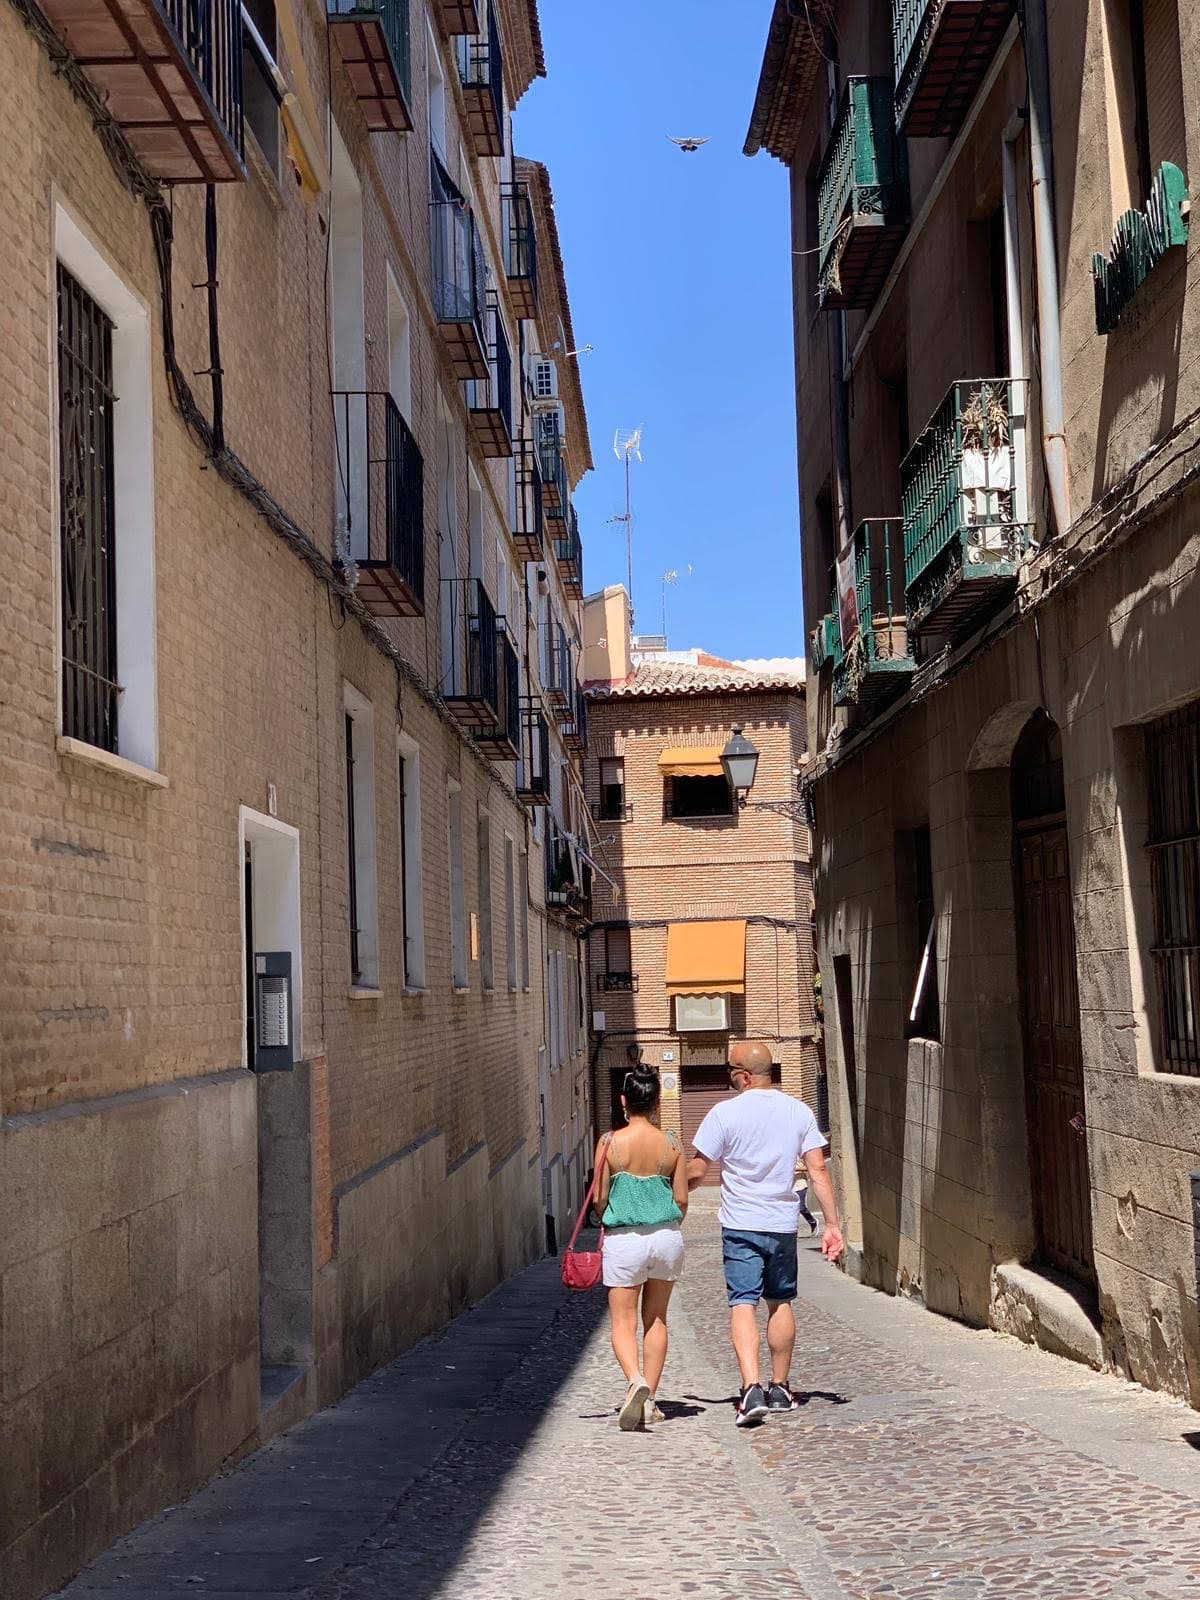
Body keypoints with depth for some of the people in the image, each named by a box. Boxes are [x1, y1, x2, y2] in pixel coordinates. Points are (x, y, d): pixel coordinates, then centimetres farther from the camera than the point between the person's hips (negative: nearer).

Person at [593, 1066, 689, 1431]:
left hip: (624, 1240, -3)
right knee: (657, 1319, 16)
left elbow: (600, 1198, -4)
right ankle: (650, 1400, 18)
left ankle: (635, 1381, -23)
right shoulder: (671, 1144, -2)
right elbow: (682, 1199, 1)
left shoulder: (610, 1144, -9)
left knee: (623, 1322, 4)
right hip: (666, 1236, 3)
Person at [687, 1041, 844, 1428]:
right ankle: (780, 1389, 26)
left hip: (740, 1225, -3)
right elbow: (818, 1171, -3)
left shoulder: (725, 1113, -9)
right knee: (780, 1302, 17)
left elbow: (696, 1171, -6)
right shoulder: (799, 1112, 1)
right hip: (783, 1224, 4)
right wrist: (833, 1225, 0)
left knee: (743, 1304, -4)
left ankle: (752, 1389, -20)